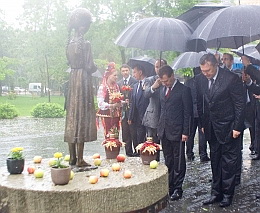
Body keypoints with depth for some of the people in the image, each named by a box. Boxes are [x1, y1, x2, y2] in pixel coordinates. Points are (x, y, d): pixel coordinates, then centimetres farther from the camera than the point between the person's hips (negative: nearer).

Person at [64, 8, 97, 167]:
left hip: (73, 78, 8)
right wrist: (95, 67, 5)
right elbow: (90, 67, -14)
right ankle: (79, 159, 1)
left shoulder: (71, 42, 10)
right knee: (82, 118, -4)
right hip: (83, 80, -8)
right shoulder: (85, 43, -13)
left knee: (72, 116, 10)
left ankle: (72, 157, 17)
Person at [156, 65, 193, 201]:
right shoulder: (161, 89, 10)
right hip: (164, 131, 6)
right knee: (168, 160, 13)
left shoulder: (184, 90, -9)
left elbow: (188, 112, -9)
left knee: (178, 160, 3)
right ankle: (169, 186, 22)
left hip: (177, 132, -6)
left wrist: (185, 132, -12)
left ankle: (178, 188, 13)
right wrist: (159, 128, 12)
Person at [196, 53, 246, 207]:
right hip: (211, 128, 5)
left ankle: (227, 194, 17)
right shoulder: (200, 80, -2)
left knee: (229, 162, 4)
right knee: (215, 161, 14)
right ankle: (216, 193, 25)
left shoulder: (231, 79, -17)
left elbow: (240, 104, -13)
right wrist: (203, 124, 8)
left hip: (228, 128, -5)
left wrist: (237, 127, -13)